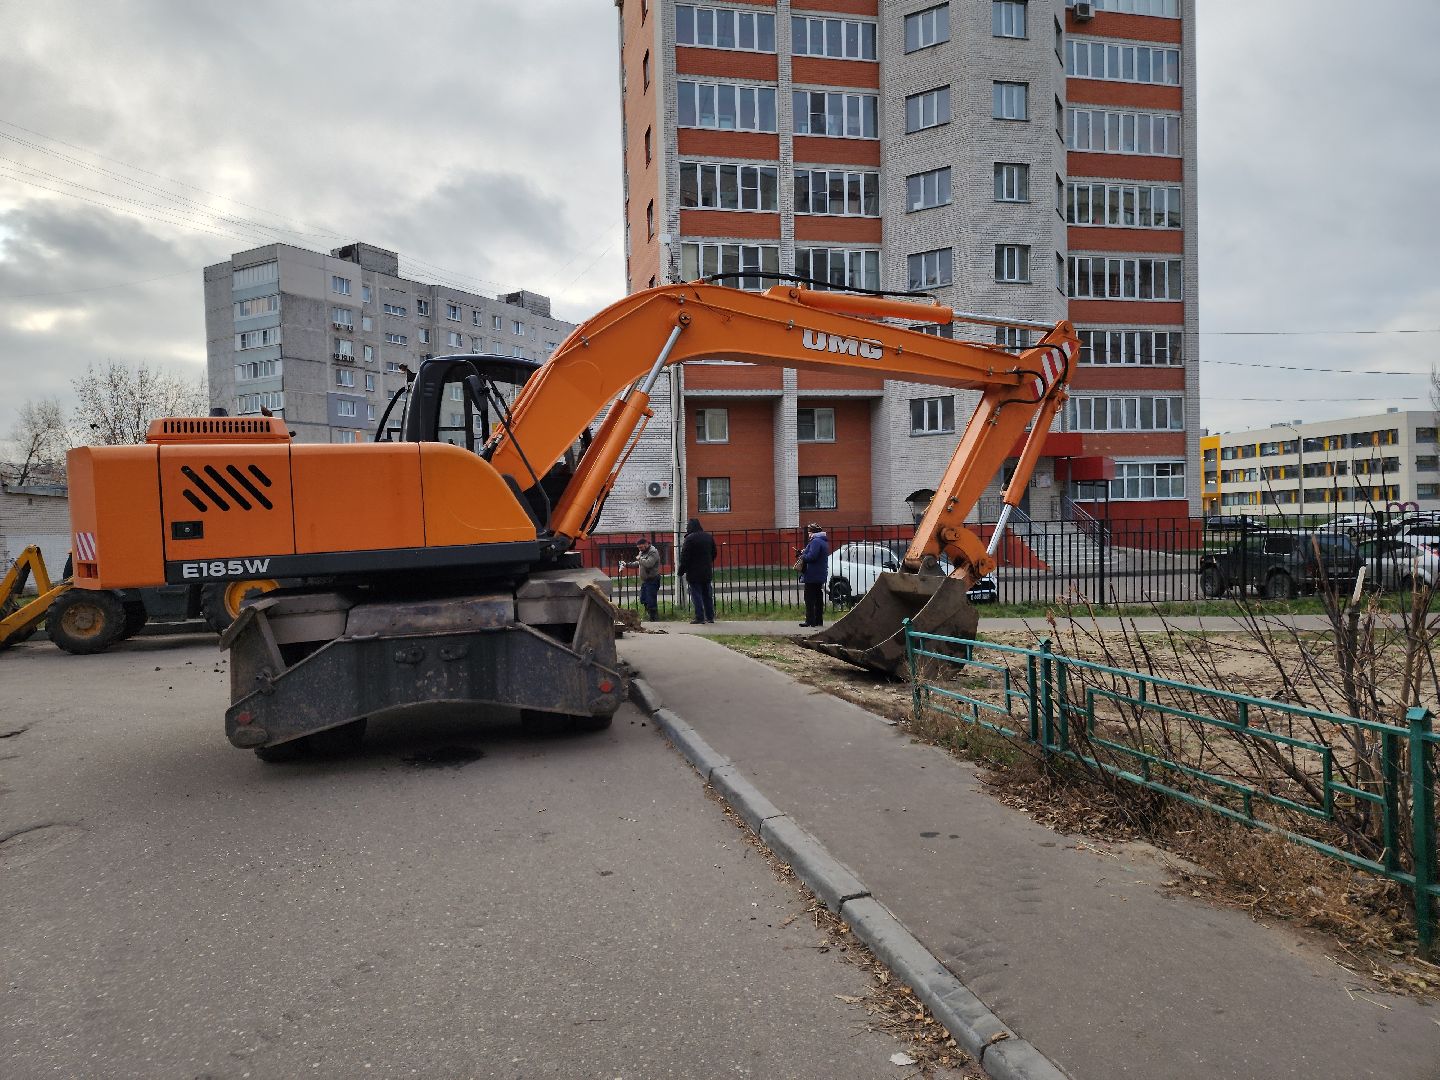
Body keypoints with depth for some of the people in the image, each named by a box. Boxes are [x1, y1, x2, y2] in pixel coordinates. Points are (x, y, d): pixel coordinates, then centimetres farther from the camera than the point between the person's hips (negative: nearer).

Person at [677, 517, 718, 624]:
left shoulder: (689, 539, -14)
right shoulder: (709, 537, 8)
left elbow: (685, 558, -14)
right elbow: (714, 553, 15)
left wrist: (680, 571, -6)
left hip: (694, 572, -6)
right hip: (707, 572, 7)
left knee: (696, 595, -1)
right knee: (707, 595, 12)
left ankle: (699, 617, -2)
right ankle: (710, 617, 15)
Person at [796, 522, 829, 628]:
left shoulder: (815, 542, -17)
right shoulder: (824, 542, 16)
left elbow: (811, 556, -26)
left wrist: (803, 556, -8)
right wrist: (804, 552, 10)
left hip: (812, 576, -10)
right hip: (820, 575, 10)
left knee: (810, 599, -6)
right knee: (818, 598, 13)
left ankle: (810, 621, -7)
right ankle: (819, 620, 16)